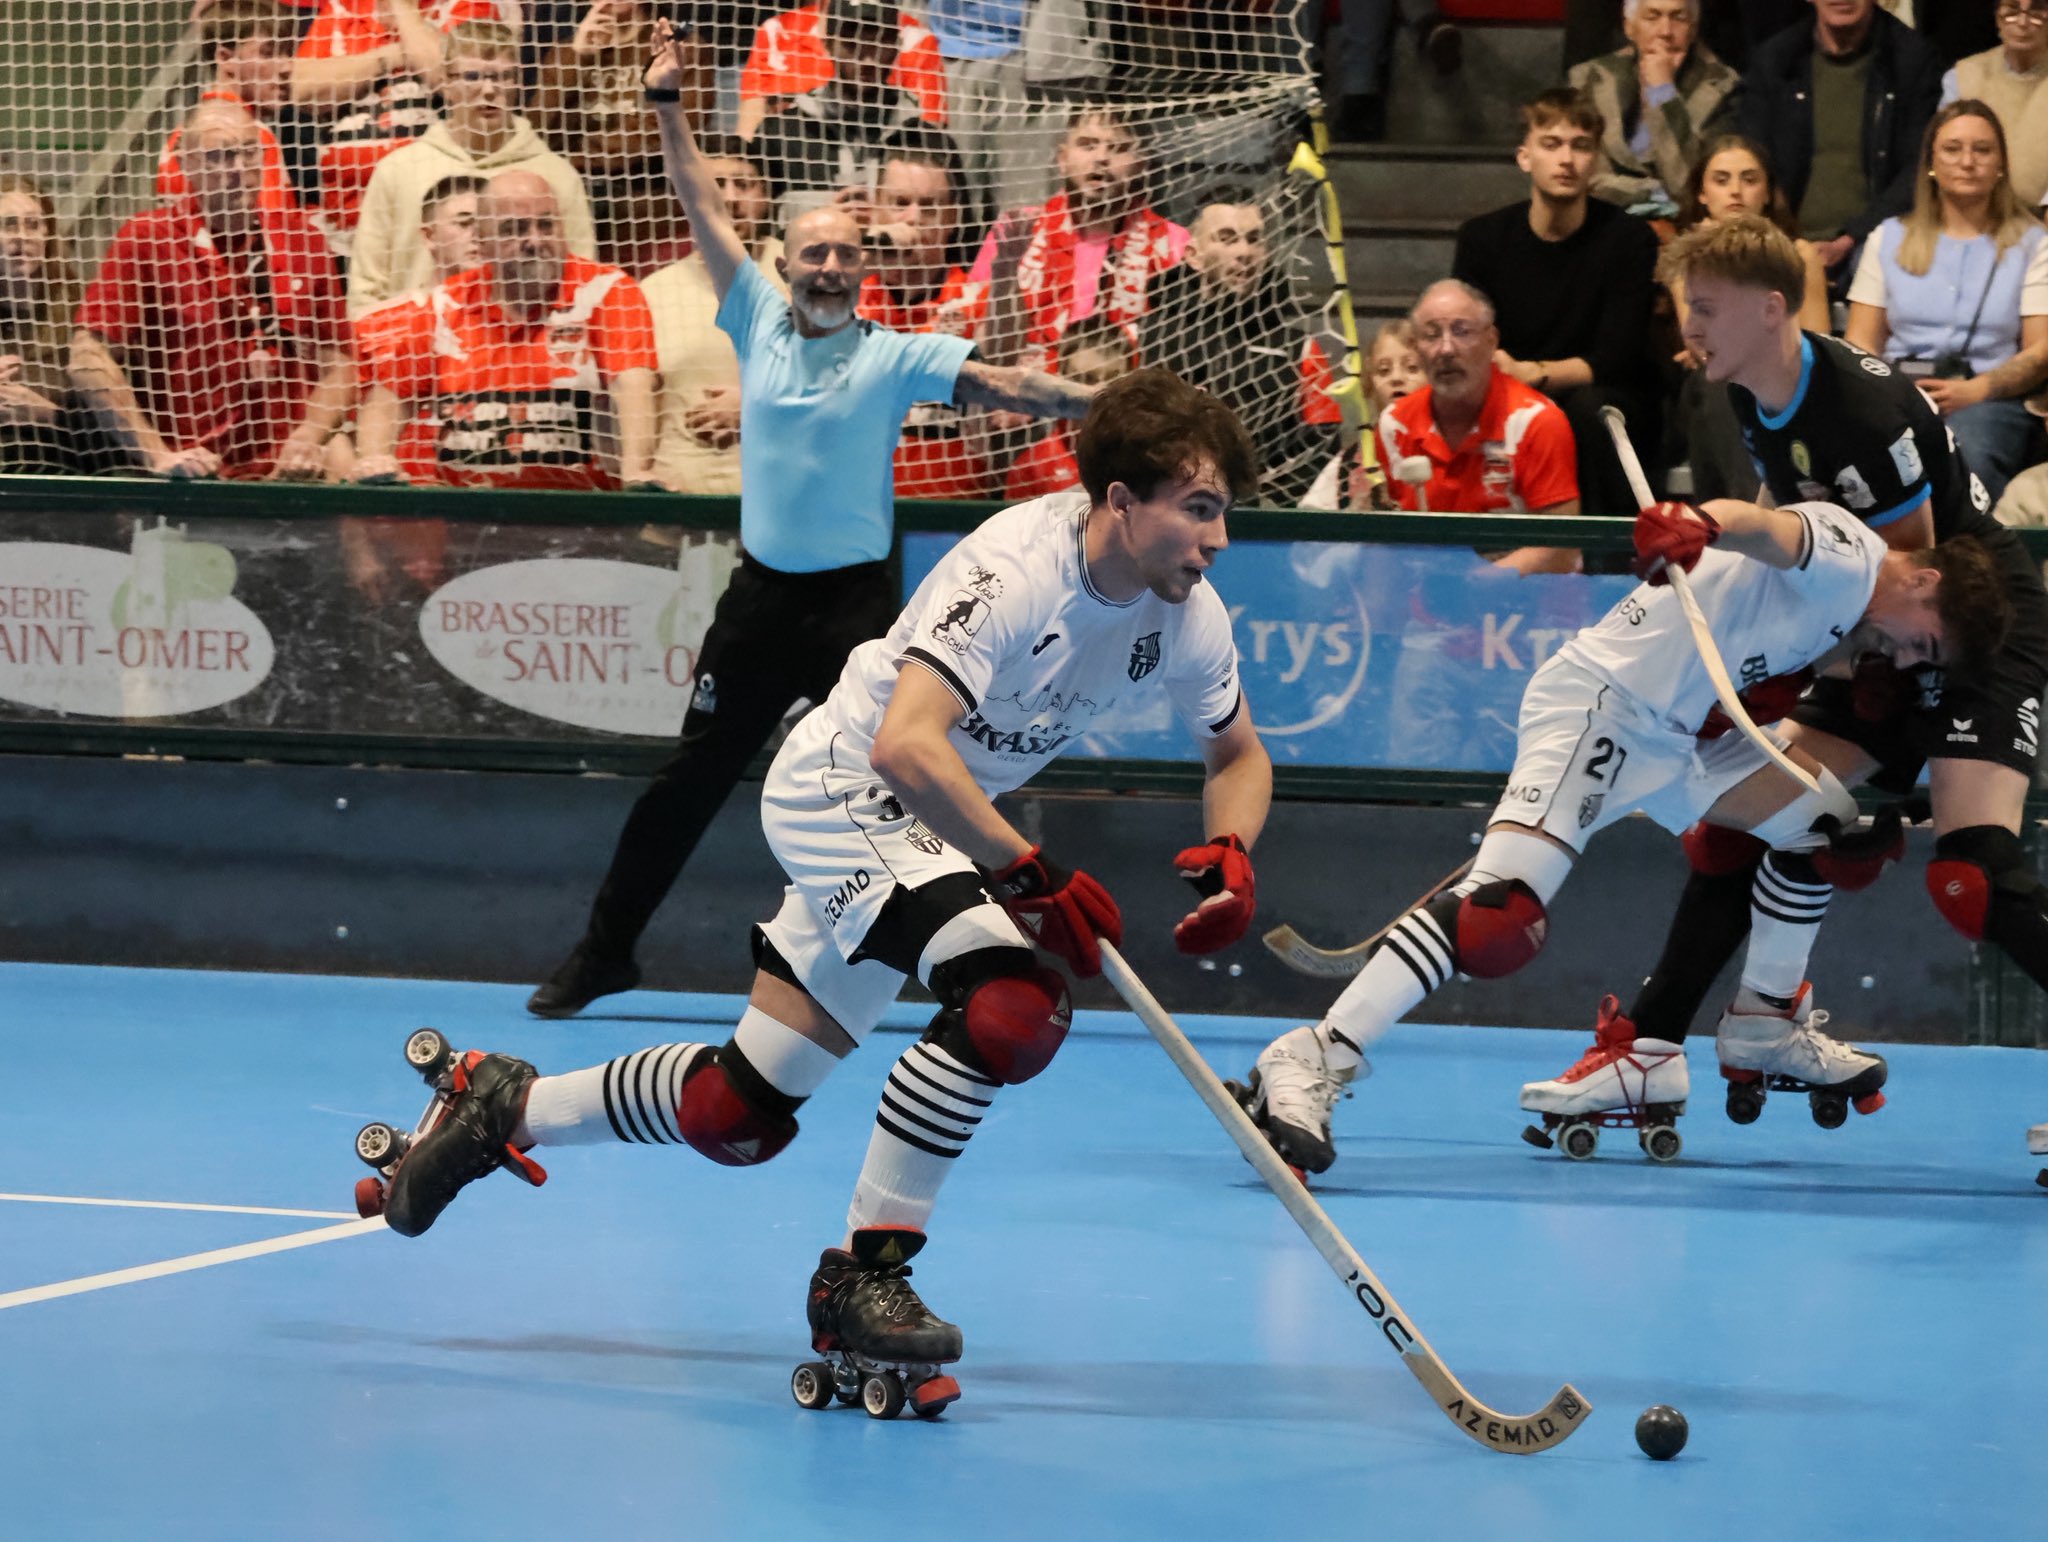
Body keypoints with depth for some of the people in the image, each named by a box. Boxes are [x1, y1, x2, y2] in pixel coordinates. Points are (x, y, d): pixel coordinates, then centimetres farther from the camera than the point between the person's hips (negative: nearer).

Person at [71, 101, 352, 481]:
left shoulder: (301, 238, 11)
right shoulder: (146, 239, 1)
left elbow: (336, 363, 13)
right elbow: (89, 360, -5)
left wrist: (306, 441, -3)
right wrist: (156, 455, -11)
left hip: (285, 479, 3)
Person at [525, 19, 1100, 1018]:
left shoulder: (894, 356, -5)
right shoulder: (759, 322, 4)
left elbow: (997, 385, -16)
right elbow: (706, 210, 7)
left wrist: (1102, 405, -28)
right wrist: (668, 106, 5)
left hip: (855, 597, -3)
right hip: (763, 592, 3)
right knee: (689, 781, 9)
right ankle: (604, 952, 18)